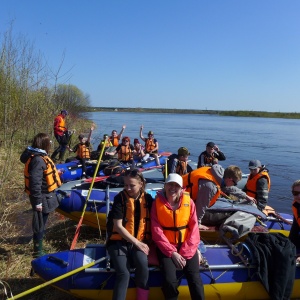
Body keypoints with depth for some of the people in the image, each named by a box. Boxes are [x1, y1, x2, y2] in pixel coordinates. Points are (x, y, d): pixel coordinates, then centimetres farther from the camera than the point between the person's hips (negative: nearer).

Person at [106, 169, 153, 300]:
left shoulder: (148, 198, 1)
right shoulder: (120, 198, -9)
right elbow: (118, 226, -12)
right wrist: (136, 242, -16)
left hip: (140, 241, 2)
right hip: (119, 241, -2)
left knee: (142, 262, -30)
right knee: (124, 273, -25)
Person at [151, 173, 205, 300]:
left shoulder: (189, 202, -3)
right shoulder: (157, 202, -6)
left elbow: (194, 228, -3)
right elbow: (157, 231, -9)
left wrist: (185, 252, -11)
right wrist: (172, 252, -15)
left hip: (186, 246, 1)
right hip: (166, 246, -1)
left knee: (195, 279, -14)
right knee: (169, 280, -20)